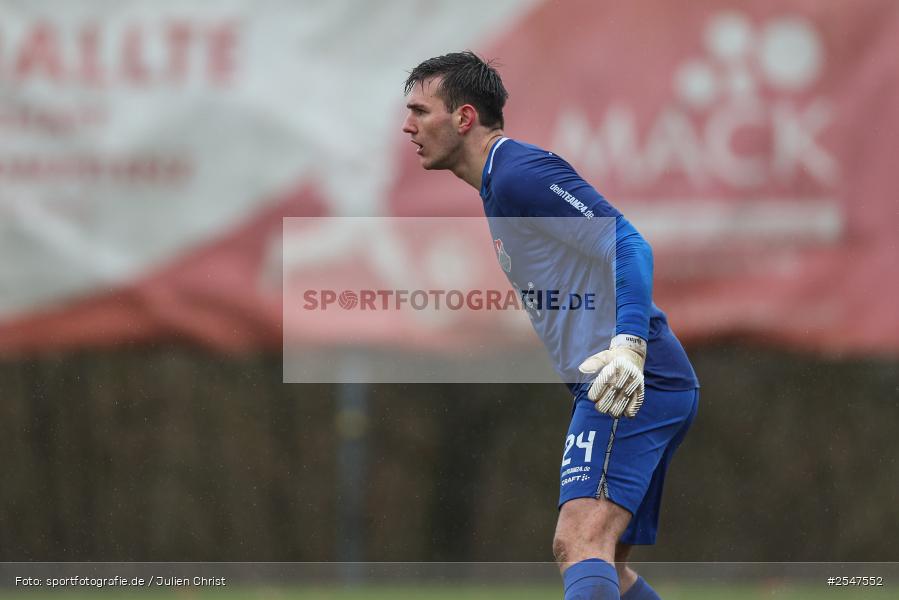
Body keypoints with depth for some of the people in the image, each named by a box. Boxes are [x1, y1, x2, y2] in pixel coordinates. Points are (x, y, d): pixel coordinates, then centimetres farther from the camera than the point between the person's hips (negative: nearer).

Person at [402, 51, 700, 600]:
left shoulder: (521, 174, -10)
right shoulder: (499, 185, 22)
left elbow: (628, 246, -20)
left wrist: (629, 346, -31)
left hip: (633, 385, -11)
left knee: (580, 545, -26)